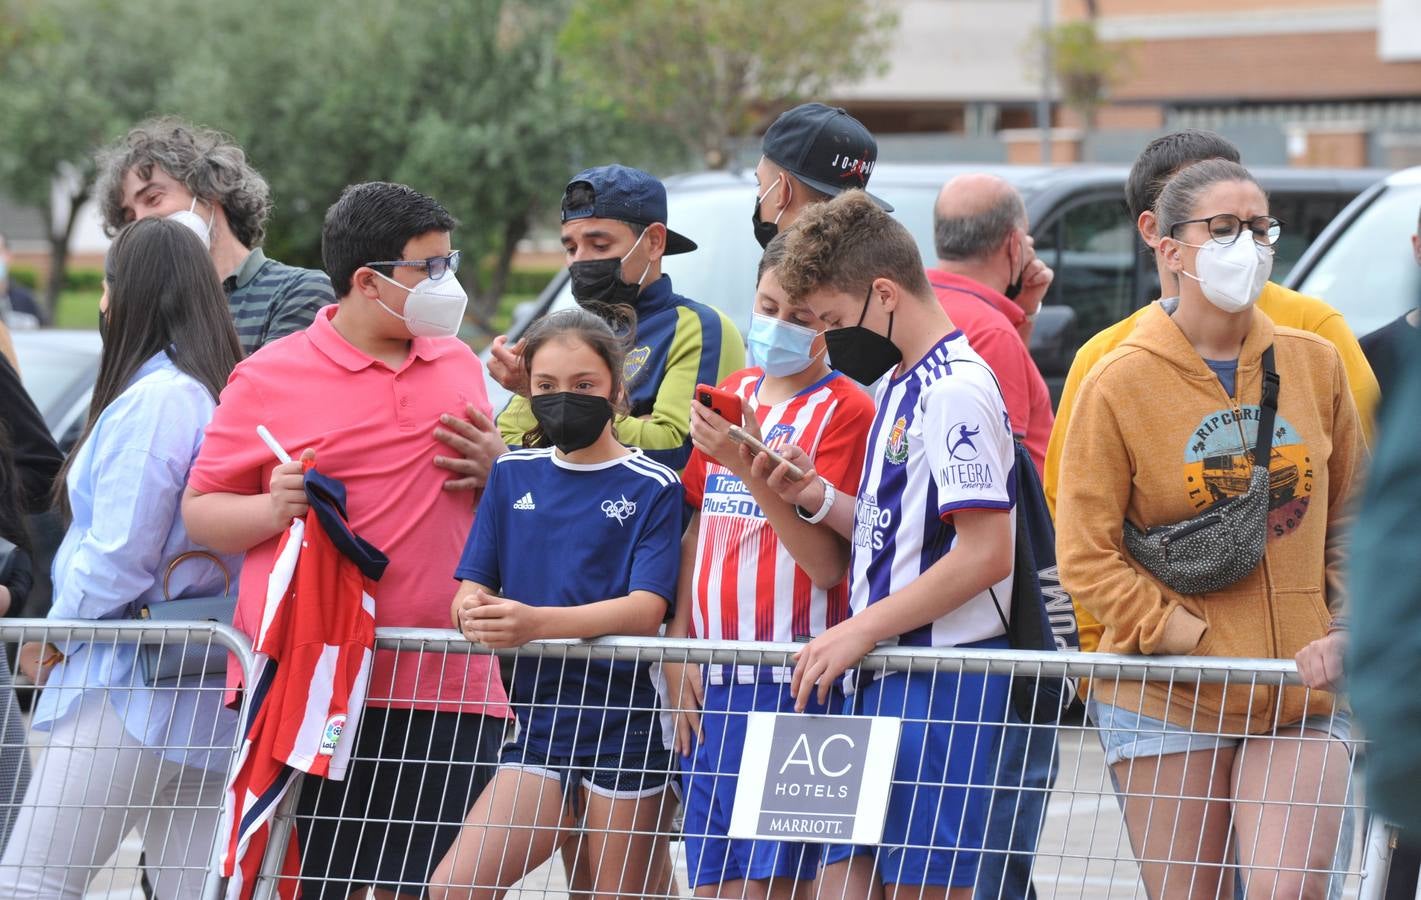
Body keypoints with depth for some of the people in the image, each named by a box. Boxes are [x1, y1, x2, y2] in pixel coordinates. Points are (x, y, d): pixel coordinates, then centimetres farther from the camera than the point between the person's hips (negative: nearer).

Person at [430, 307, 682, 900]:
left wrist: (536, 622, -30)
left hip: (624, 733, -4)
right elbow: (471, 585, 8)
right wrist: (476, 611, -18)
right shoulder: (513, 474, 11)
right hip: (537, 729, 4)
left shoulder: (652, 488, -4)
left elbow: (646, 608, -15)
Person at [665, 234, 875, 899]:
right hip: (715, 679, 6)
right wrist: (677, 646, 9)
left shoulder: (843, 409, -4)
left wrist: (754, 471, -21)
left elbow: (827, 564, -11)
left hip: (794, 677, -6)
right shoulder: (729, 395, 15)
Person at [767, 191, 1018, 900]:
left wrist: (862, 630, -17)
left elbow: (985, 553, -19)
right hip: (882, 676, 9)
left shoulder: (955, 391, -14)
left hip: (940, 679, -9)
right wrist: (818, 497, 6)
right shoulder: (898, 388, 17)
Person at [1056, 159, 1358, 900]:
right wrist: (1196, 644, -12)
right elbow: (1085, 556, -5)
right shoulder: (1118, 385, -3)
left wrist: (1341, 632, 1)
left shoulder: (1315, 364, 7)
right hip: (1167, 701, -2)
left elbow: (1354, 516, 15)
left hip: (1298, 700, 2)